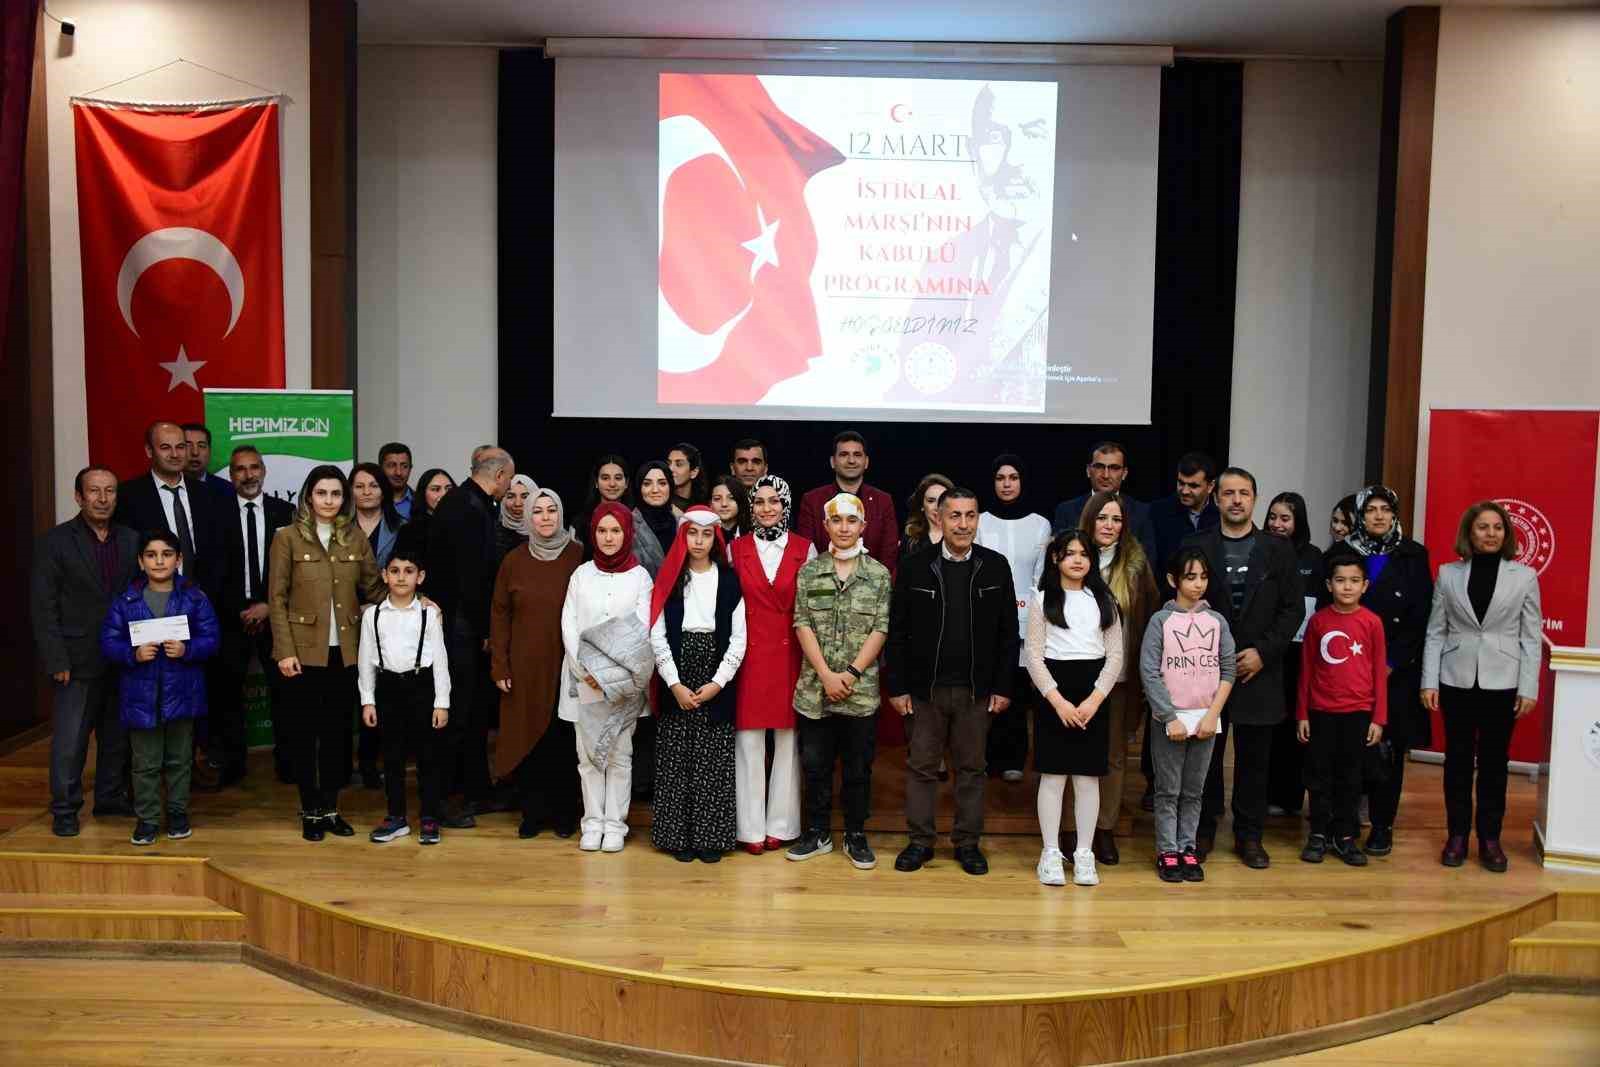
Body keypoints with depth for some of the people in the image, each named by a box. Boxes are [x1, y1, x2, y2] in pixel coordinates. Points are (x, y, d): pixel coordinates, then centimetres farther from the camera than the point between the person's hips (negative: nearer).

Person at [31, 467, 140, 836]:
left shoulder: (131, 540, 6)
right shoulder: (55, 542, -3)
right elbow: (43, 607, -5)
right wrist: (56, 661, -11)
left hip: (123, 659, 3)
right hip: (78, 661, -3)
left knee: (118, 735, 12)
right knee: (69, 740, 1)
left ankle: (110, 796, 26)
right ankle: (65, 809, 14)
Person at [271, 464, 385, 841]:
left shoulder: (355, 538, 7)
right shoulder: (287, 537, -2)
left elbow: (374, 589, 10)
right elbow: (277, 598, -4)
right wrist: (284, 651, -10)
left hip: (344, 651, 3)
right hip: (304, 651, -3)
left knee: (337, 731, 9)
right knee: (305, 732, 6)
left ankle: (331, 807, 20)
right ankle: (310, 811, 16)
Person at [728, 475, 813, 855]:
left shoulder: (805, 549, 3)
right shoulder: (736, 549, 4)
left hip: (790, 654, 0)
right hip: (749, 654, 0)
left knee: (788, 740, 6)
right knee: (748, 742, 1)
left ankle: (780, 824, 17)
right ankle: (751, 827, 11)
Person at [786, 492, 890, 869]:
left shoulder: (879, 575, 2)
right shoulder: (809, 572, 4)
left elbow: (880, 629, -3)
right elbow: (803, 625, -2)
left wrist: (852, 672, -12)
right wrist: (826, 674, -11)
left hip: (862, 690, -1)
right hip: (815, 689, 1)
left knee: (858, 768, 8)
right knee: (815, 764, 10)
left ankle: (856, 836, 21)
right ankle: (817, 834, 23)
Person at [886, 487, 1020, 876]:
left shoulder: (996, 566, 0)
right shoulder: (914, 567, -3)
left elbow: (1009, 632, 2)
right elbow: (897, 632, -1)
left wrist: (1003, 687, -1)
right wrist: (897, 687, -4)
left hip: (976, 690, 1)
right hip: (925, 688, 0)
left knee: (971, 768, 10)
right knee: (922, 767, 8)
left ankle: (967, 843, 22)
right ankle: (920, 841, 20)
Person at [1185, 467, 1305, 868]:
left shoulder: (1278, 550, 4)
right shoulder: (1196, 547, 2)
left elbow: (1293, 608, 2)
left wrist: (1262, 651, -9)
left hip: (1259, 671, 1)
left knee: (1254, 760, 7)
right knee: (1205, 756, 7)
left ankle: (1249, 835, 20)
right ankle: (1203, 830, 20)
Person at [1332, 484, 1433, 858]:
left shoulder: (1413, 556, 2)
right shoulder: (1340, 553, 4)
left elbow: (1421, 618, -1)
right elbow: (1325, 610, 4)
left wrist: (1393, 663, -8)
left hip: (1397, 671, 0)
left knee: (1389, 749, 3)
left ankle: (1382, 825, 13)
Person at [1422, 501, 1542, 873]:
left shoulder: (1525, 576, 2)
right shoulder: (1448, 574, 3)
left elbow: (1531, 637, 2)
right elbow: (1435, 632, 3)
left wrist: (1529, 688, -4)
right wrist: (1429, 682, -3)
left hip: (1501, 682, 0)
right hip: (1457, 679, 1)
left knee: (1494, 761, 6)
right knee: (1458, 758, 7)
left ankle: (1490, 838, 16)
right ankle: (1457, 835, 17)